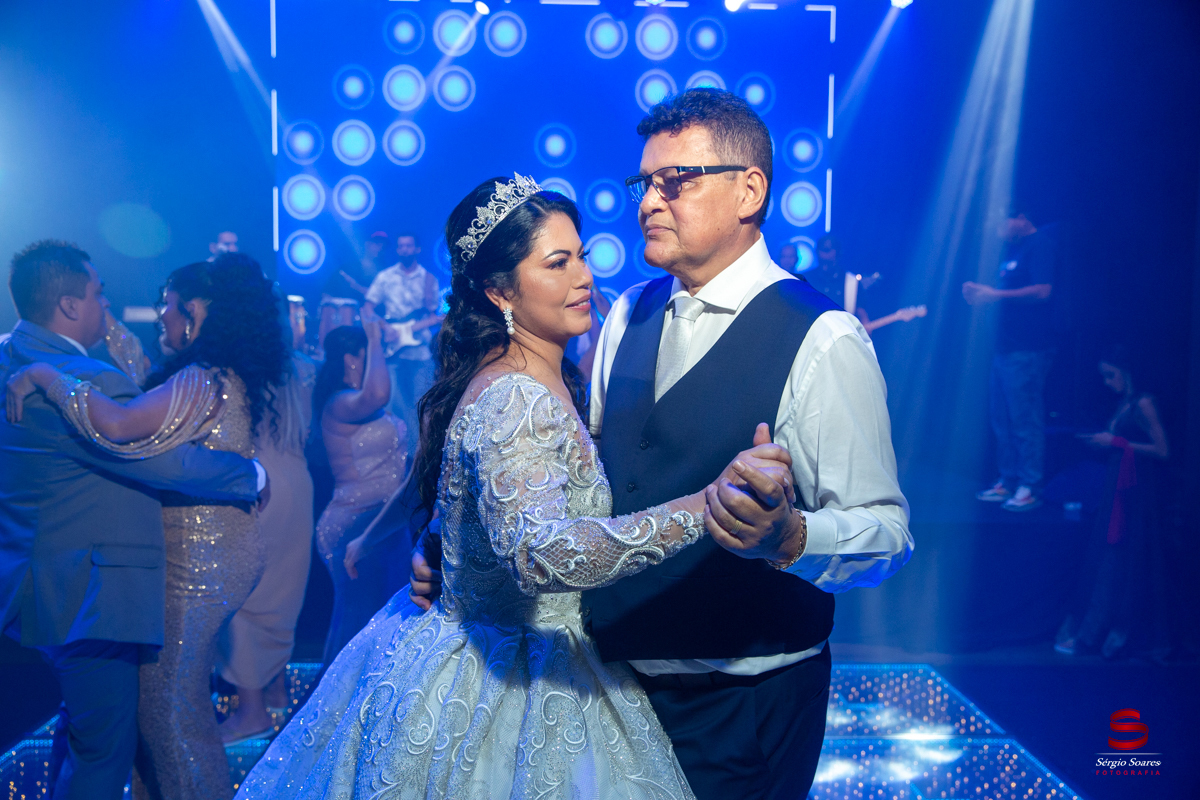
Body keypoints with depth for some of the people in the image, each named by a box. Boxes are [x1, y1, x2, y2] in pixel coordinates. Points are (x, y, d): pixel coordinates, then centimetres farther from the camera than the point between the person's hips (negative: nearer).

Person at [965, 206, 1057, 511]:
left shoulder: (1039, 244, -8)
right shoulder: (1012, 248, 20)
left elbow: (1042, 291, -19)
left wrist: (995, 295, -17)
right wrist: (981, 291, 8)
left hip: (1027, 350, -10)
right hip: (1005, 348, 10)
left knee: (1025, 418, -8)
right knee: (1002, 417, 11)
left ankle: (1030, 488, -3)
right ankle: (1008, 481, 17)